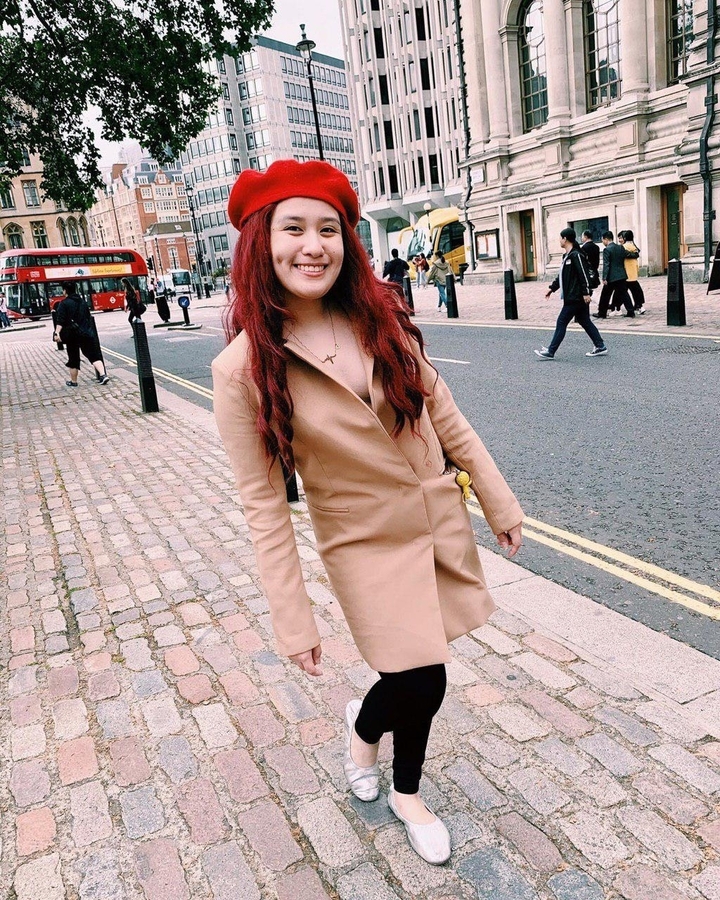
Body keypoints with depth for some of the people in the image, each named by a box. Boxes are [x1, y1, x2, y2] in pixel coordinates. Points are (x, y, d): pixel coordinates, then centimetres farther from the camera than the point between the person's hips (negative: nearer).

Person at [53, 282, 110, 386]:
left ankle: (73, 382, 16)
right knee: (93, 355, 2)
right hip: (86, 333, 4)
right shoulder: (82, 301, 12)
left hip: (72, 334, -4)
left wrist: (57, 333, -23)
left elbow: (60, 321, -17)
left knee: (73, 358, 6)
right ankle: (103, 375, -16)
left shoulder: (64, 303, -6)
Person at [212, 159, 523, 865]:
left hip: (442, 523, 4)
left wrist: (498, 501, 6)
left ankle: (406, 796, 48)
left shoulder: (382, 318, -6)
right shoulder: (243, 368, -18)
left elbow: (442, 412, 3)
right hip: (366, 543, -4)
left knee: (421, 679, 16)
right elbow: (263, 503, -14)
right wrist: (293, 622, -12)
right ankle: (363, 728, 43)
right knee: (422, 685, 2)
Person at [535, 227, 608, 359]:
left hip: (575, 297, -10)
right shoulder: (566, 255, 14)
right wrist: (552, 288, 24)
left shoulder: (576, 255, -15)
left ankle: (550, 352, 1)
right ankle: (600, 347, 17)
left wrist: (586, 293, -22)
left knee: (561, 322, -4)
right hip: (573, 297, 10)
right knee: (584, 321, 13)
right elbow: (562, 276, 23)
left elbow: (584, 275, -19)